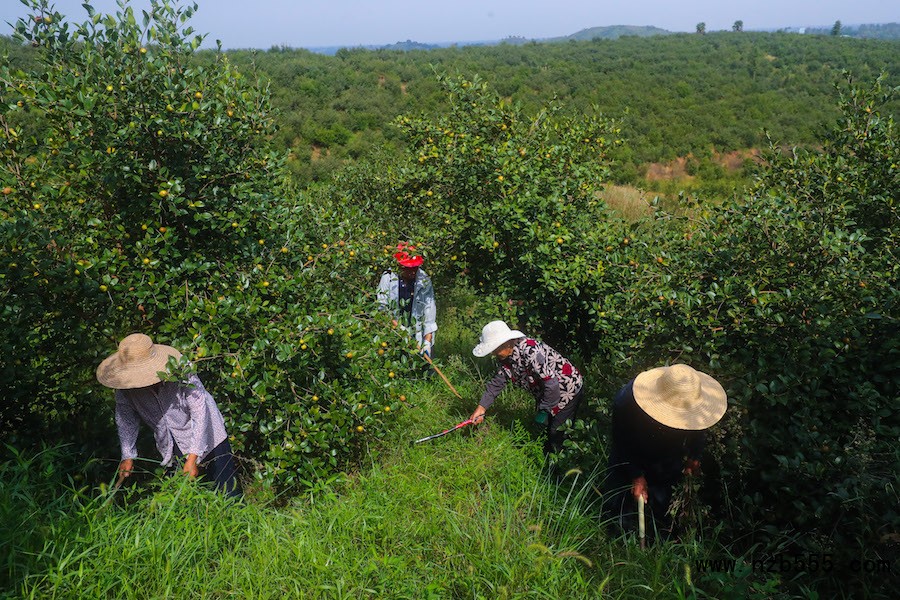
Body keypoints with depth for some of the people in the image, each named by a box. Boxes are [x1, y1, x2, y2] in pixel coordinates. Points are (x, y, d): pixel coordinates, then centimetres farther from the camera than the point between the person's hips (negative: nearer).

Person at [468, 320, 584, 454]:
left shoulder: (530, 352, -35)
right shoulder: (508, 356, -5)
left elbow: (552, 384, -34)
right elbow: (498, 382, 2)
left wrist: (543, 411, -21)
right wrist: (481, 408, -3)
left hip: (568, 391, -9)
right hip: (545, 392, 9)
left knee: (556, 436, -3)